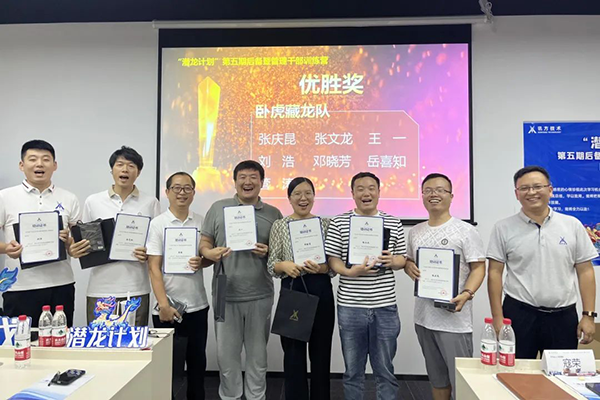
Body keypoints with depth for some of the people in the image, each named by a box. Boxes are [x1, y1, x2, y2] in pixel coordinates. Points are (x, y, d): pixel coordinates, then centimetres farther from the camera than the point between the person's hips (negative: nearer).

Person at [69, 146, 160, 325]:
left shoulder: (150, 203, 4)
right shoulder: (92, 202, 7)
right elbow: (84, 241, 13)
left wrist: (149, 254, -13)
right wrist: (75, 250, -8)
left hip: (136, 290, -1)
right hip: (100, 289, 1)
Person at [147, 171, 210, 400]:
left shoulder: (201, 222, 4)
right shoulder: (157, 224, -6)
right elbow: (154, 268, -9)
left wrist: (202, 262, -12)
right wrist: (163, 305, -16)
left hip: (198, 306, 4)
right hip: (169, 307, -3)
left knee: (197, 364, 15)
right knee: (168, 367, 7)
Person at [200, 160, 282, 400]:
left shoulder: (273, 214, 6)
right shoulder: (218, 208, 4)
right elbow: (204, 244, 5)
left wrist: (268, 252, -11)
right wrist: (209, 253, -16)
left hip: (260, 295, 1)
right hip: (226, 294, 0)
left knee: (258, 353, 12)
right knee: (227, 353, 9)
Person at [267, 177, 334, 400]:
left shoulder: (326, 223, 4)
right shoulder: (280, 225, 2)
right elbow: (271, 264, 0)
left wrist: (321, 268, -18)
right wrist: (285, 266, -20)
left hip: (321, 291, 1)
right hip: (292, 291, -1)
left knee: (321, 351, 10)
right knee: (293, 352, 6)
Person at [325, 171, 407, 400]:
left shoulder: (394, 223, 5)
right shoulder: (339, 223, -1)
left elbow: (402, 259, 9)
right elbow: (332, 261, -2)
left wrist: (392, 261, -13)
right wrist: (351, 272, -20)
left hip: (385, 307, 1)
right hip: (350, 307, -1)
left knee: (385, 371, 13)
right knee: (353, 371, 14)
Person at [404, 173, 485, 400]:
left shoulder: (465, 230, -7)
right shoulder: (415, 232, 10)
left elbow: (478, 267, -8)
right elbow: (408, 260, 19)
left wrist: (466, 294, -24)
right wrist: (409, 266, -5)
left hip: (454, 318, -5)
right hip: (423, 316, 6)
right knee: (437, 377, 19)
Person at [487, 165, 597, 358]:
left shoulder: (572, 225, 4)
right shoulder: (503, 228, -1)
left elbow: (585, 271, 5)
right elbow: (494, 273, -2)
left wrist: (588, 315, 1)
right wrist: (497, 318, -6)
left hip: (563, 315, 2)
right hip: (518, 314, -1)